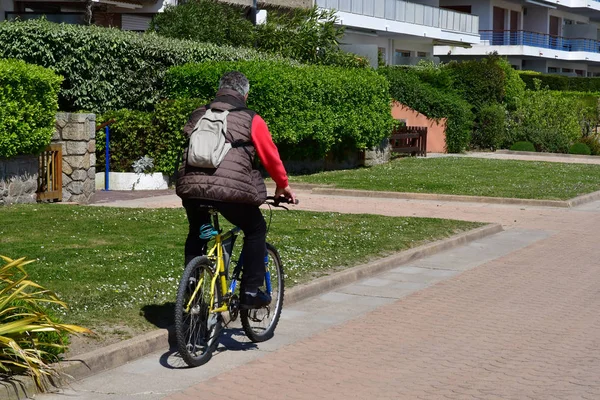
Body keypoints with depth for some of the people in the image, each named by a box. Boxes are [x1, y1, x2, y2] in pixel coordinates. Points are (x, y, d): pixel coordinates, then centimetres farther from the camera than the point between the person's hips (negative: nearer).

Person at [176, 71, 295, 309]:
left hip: (190, 187, 4)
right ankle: (250, 292, 15)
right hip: (231, 189, -4)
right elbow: (271, 156, 14)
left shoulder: (198, 116, 22)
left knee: (196, 234, 29)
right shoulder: (251, 120, 9)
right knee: (256, 230, 19)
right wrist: (283, 185, 30)